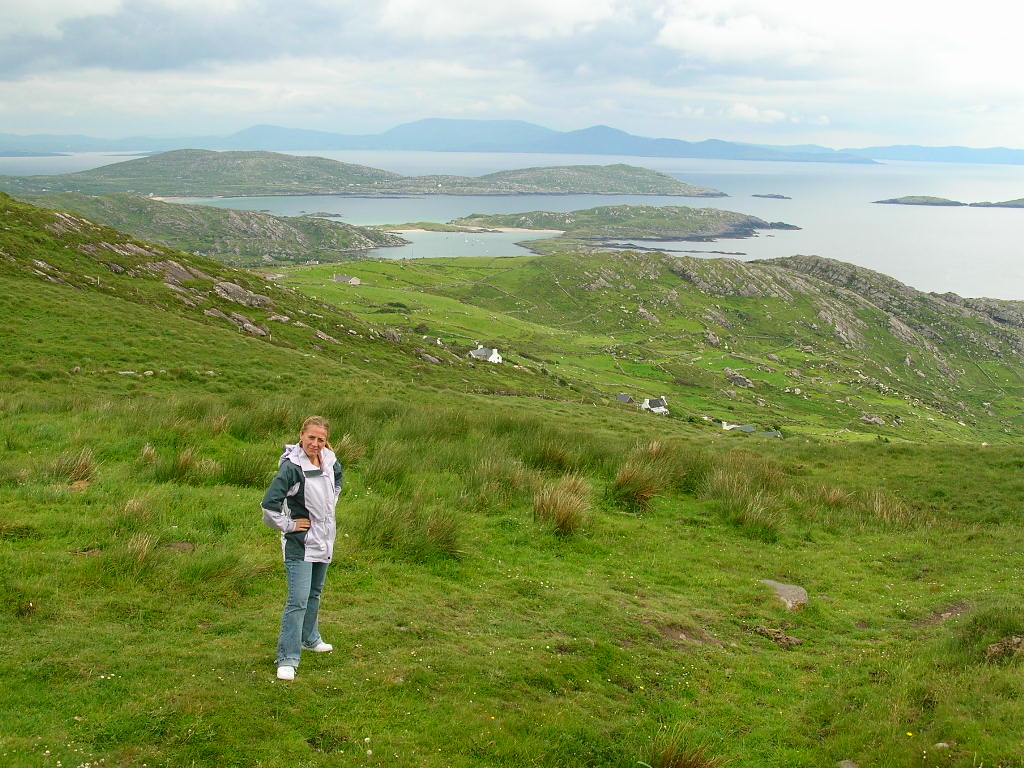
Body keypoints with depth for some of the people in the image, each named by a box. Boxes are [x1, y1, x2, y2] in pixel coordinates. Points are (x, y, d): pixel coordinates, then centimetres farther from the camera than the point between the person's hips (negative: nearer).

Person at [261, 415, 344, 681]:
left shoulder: (329, 462, 1)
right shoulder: (292, 467, -21)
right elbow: (269, 504, -27)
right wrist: (288, 525, -17)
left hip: (325, 539, 8)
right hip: (300, 543, -8)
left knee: (315, 593, 23)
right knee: (298, 601, -13)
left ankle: (310, 639, 42)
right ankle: (287, 659, -9)